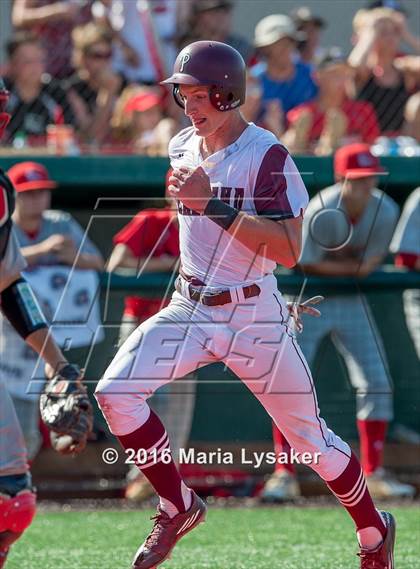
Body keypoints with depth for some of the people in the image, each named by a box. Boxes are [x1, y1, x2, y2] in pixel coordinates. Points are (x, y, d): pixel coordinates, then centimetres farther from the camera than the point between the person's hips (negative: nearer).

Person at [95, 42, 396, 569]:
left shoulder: (267, 155, -17)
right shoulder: (183, 148, 4)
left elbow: (288, 250, -26)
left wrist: (213, 202, -29)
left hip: (254, 317, -5)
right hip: (189, 308, 5)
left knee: (308, 436, 4)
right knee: (115, 392, -17)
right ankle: (178, 507, 0)